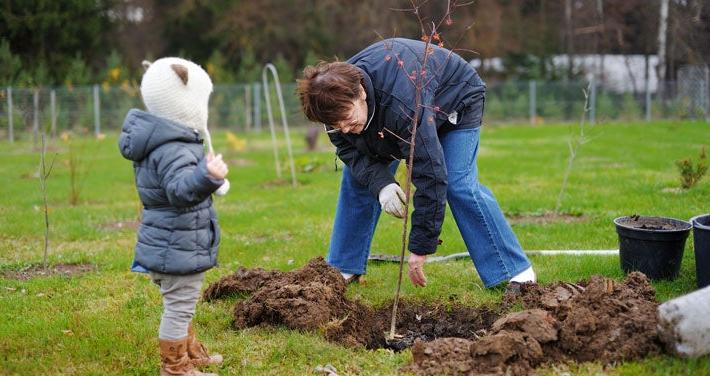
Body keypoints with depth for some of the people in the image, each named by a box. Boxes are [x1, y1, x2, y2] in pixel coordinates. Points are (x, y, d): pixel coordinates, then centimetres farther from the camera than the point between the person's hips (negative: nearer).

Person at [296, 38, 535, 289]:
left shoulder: (404, 106, -47)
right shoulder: (337, 98, -27)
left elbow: (430, 175, -44)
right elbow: (349, 149, -12)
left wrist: (420, 247, -40)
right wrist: (380, 183, -34)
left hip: (455, 100, -7)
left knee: (459, 185, -23)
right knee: (357, 176, -3)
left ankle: (516, 272, -14)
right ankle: (344, 268, 7)